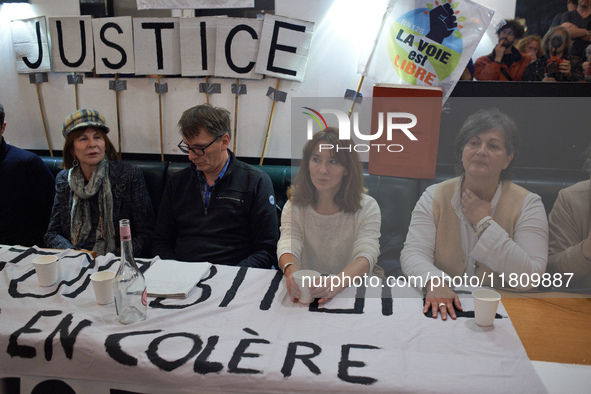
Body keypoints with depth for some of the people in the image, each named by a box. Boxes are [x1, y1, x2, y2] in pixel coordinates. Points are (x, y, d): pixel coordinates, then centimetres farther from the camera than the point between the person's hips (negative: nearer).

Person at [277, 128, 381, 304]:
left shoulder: (367, 208, -4)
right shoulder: (294, 206, 3)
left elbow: (366, 256, -18)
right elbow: (288, 247, -12)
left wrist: (337, 282, -39)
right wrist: (292, 273, -37)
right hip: (306, 292, 2)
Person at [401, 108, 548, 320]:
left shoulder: (527, 205, -2)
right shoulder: (435, 196, 2)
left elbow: (528, 279, -12)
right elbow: (413, 253, -10)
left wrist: (483, 223, -13)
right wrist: (435, 282, -30)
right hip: (443, 310, 1)